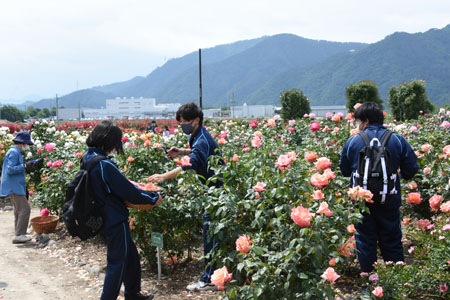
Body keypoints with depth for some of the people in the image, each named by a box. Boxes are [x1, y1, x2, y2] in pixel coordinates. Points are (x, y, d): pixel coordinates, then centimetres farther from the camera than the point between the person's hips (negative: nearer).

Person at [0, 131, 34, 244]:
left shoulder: (16, 152, 17)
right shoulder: (13, 152, -13)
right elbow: (10, 169, -21)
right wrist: (24, 166, -20)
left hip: (15, 187, 11)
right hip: (14, 187, -11)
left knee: (18, 211, 14)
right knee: (25, 209, -12)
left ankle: (18, 235, 19)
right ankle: (19, 235, -11)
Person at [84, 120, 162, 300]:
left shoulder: (88, 159, 2)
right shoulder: (105, 165, -27)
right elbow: (128, 192, -19)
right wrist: (153, 199, -6)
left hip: (104, 219, 9)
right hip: (115, 221, -9)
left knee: (131, 256, 22)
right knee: (118, 262, 6)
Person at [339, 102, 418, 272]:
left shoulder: (352, 141, -6)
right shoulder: (397, 140, -5)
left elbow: (344, 171, 4)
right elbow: (412, 169, -3)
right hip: (389, 201, 1)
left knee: (365, 241, 12)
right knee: (391, 241, 14)